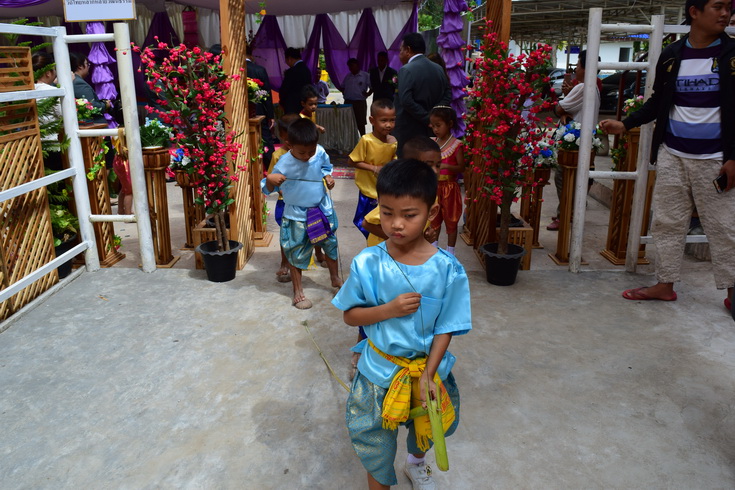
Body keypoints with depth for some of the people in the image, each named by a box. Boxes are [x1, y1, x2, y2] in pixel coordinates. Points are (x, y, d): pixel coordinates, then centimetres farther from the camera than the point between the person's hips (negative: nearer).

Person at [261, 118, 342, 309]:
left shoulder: (320, 152, -11)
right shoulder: (284, 164, -22)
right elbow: (269, 189, -13)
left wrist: (328, 177, -9)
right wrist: (270, 180, -35)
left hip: (323, 209, 4)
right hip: (297, 216, -4)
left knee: (330, 244, 20)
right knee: (297, 253, 6)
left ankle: (335, 278, 45)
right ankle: (298, 292, 25)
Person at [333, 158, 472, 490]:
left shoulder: (447, 269, -18)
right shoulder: (367, 264, -17)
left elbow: (446, 329, -11)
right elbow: (349, 315, -8)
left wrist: (428, 375, -18)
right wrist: (389, 309, -24)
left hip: (428, 368, 1)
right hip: (379, 371, -1)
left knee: (426, 428, 29)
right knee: (375, 445, 15)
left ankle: (416, 462, 63)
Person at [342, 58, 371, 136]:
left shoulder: (365, 76, 0)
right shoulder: (347, 76, 15)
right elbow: (342, 87, 24)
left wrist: (367, 94, -11)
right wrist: (344, 93, 9)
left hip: (360, 102, -5)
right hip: (348, 102, 5)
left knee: (360, 123, -1)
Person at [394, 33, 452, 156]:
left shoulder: (406, 70, -13)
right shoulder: (438, 69, 10)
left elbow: (406, 101, -22)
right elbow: (447, 94, 10)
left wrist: (427, 119, -16)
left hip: (409, 131, -7)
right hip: (431, 129, 7)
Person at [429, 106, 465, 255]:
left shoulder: (456, 145, -13)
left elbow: (461, 167, -13)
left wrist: (446, 166, -27)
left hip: (449, 187, -5)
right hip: (434, 186, 5)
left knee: (451, 220, 7)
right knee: (434, 217, 17)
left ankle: (450, 251, 19)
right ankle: (434, 245, 33)